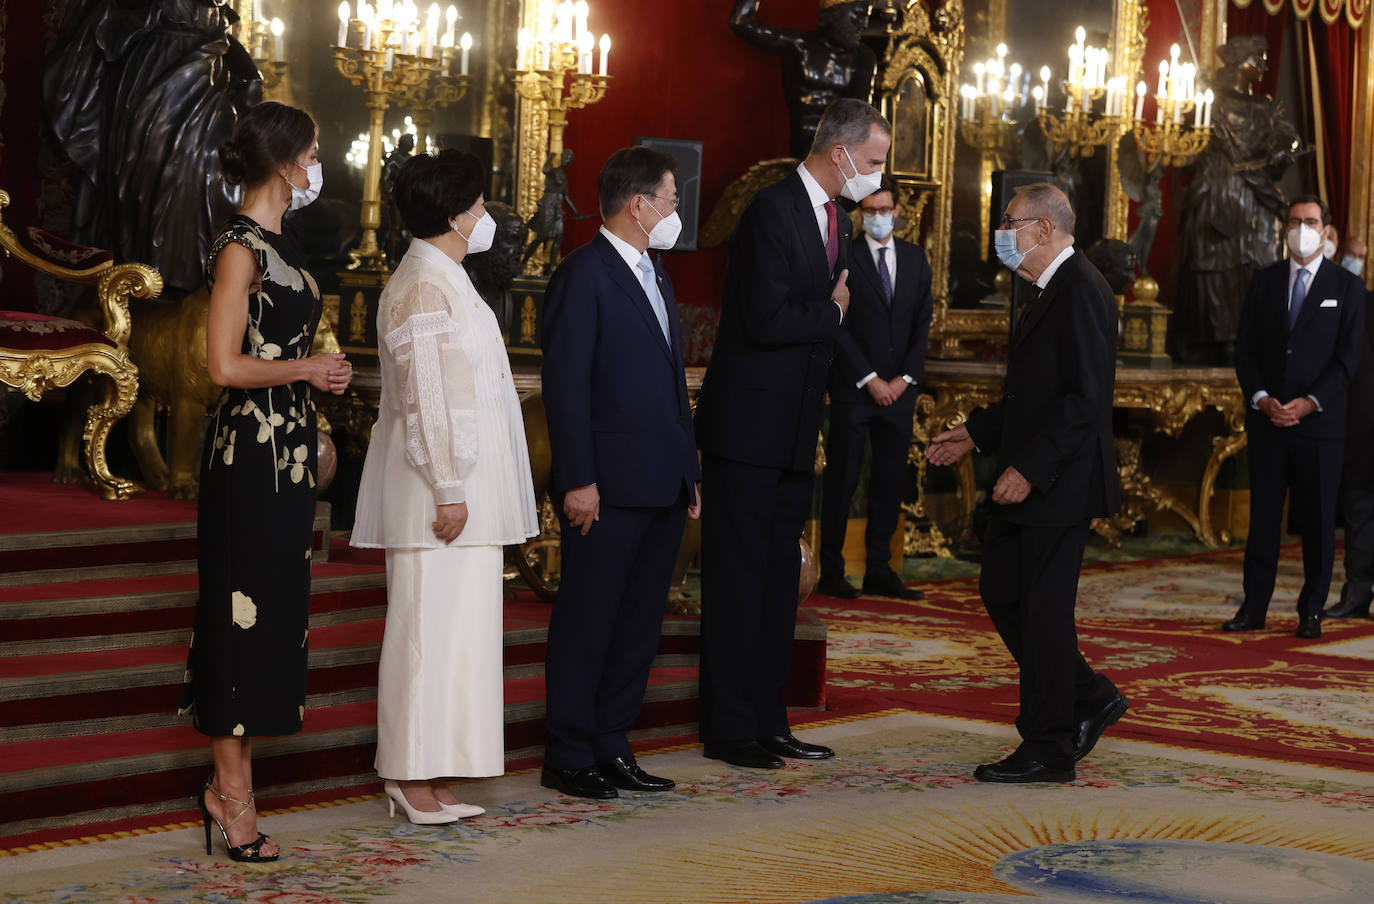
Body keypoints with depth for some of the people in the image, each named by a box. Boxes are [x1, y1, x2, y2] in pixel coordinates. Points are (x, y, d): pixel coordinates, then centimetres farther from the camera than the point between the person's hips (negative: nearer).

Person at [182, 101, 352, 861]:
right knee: (243, 612, -3)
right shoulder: (241, 248, -13)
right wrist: (308, 369, -10)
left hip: (286, 453, 9)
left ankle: (230, 785, 18)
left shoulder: (277, 244, 14)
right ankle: (233, 797, 4)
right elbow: (225, 365, -20)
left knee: (271, 612, 11)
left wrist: (318, 370, 9)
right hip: (250, 451, -9)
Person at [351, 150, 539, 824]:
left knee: (453, 629, 10)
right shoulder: (423, 288, -14)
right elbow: (423, 399, -19)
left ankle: (428, 777, 14)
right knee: (430, 628, -6)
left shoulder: (445, 281, 18)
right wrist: (448, 490, -21)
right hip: (441, 487, -10)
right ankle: (412, 774, -1)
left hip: (465, 489, 10)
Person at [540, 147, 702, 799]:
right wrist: (578, 481, -18)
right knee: (587, 623, -1)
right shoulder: (583, 275, -9)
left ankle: (612, 747, 19)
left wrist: (689, 472, 17)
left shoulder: (656, 278, 19)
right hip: (608, 487, -9)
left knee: (640, 622, 11)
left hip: (662, 486, 9)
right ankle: (569, 758, 6)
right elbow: (566, 385, -14)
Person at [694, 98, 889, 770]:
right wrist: (831, 313, -10)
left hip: (793, 434, 9)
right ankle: (728, 729, 4)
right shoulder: (773, 211, -16)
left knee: (779, 573, 12)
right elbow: (768, 321, -24)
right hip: (748, 429, -9)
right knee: (738, 576, -2)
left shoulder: (836, 222, 14)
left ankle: (767, 722, 19)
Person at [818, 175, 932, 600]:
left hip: (898, 389, 4)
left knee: (890, 482, 6)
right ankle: (831, 572, 3)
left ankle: (879, 571, 11)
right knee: (842, 481, -2)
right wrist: (870, 380, -11)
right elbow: (839, 326, -7)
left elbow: (922, 322, 10)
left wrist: (906, 377, -2)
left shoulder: (915, 258, 11)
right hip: (853, 389, -4)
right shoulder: (843, 257, -4)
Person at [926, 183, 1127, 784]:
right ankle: (1089, 699, 24)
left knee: (1043, 606, -3)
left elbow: (1086, 398, -22)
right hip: (1030, 482, 10)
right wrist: (975, 434, 18)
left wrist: (1029, 469, -24)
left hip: (1058, 484, -10)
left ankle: (1050, 748, 7)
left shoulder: (1081, 292, -16)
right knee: (1000, 590, 13)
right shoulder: (1052, 291, 17)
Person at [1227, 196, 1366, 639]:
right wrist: (1262, 399, -9)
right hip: (1267, 419, 2)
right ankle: (1253, 607, 8)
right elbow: (1245, 349, 7)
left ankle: (1312, 611, 10)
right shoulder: (1264, 281, 10)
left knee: (1317, 520, 2)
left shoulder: (1346, 286, 2)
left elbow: (1348, 357, -4)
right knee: (1263, 515, 4)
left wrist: (1309, 403, -14)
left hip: (1319, 421, -2)